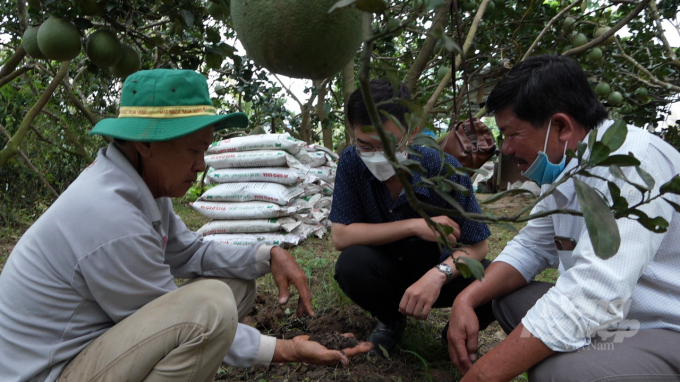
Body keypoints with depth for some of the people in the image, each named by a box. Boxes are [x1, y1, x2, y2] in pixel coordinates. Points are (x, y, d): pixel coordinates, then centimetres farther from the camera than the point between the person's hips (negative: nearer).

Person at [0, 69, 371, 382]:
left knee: (238, 283, 5)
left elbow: (191, 252, 7)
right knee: (209, 302, -31)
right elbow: (196, 325, -21)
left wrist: (270, 256, -8)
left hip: (96, 340, 9)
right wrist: (287, 350, -16)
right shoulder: (110, 217, -30)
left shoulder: (143, 183, -2)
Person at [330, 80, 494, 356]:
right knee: (351, 263, -31)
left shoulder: (443, 168, -22)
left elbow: (477, 246, -16)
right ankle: (391, 321, 2)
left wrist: (439, 274, -38)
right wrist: (415, 226, -28)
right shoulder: (352, 162, -17)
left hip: (441, 271, -1)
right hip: (388, 271, 2)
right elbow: (341, 236, -20)